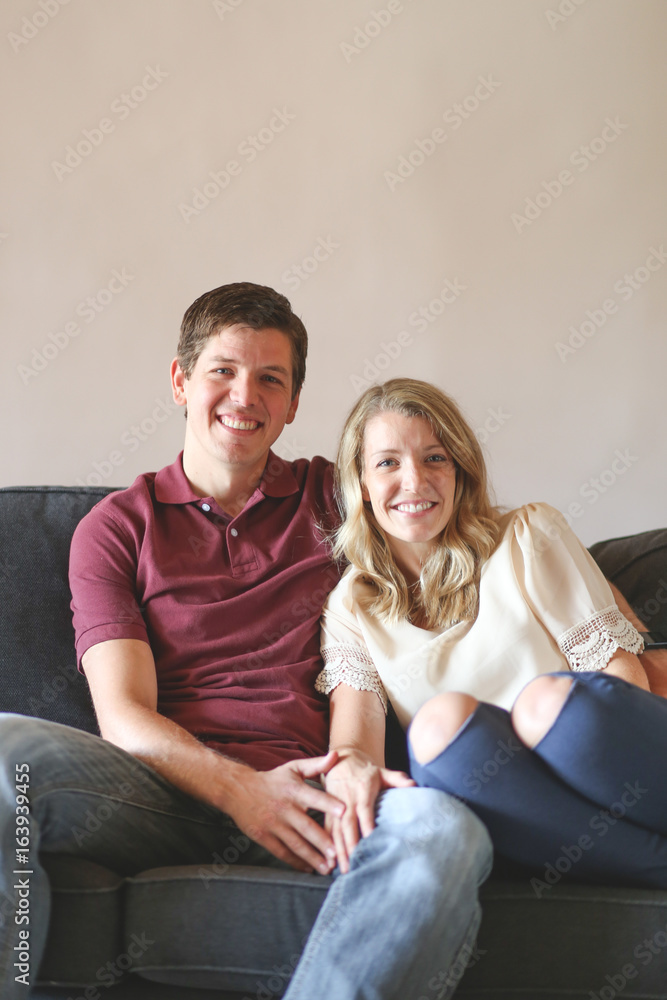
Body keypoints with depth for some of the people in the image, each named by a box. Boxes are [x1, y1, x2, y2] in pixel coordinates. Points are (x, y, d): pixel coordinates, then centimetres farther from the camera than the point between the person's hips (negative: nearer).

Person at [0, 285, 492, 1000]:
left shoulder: (332, 498, 19)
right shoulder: (115, 527, 14)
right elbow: (124, 715, 3)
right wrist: (237, 787, -16)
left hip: (302, 794, 1)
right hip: (168, 793, -1)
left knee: (444, 831, -35)